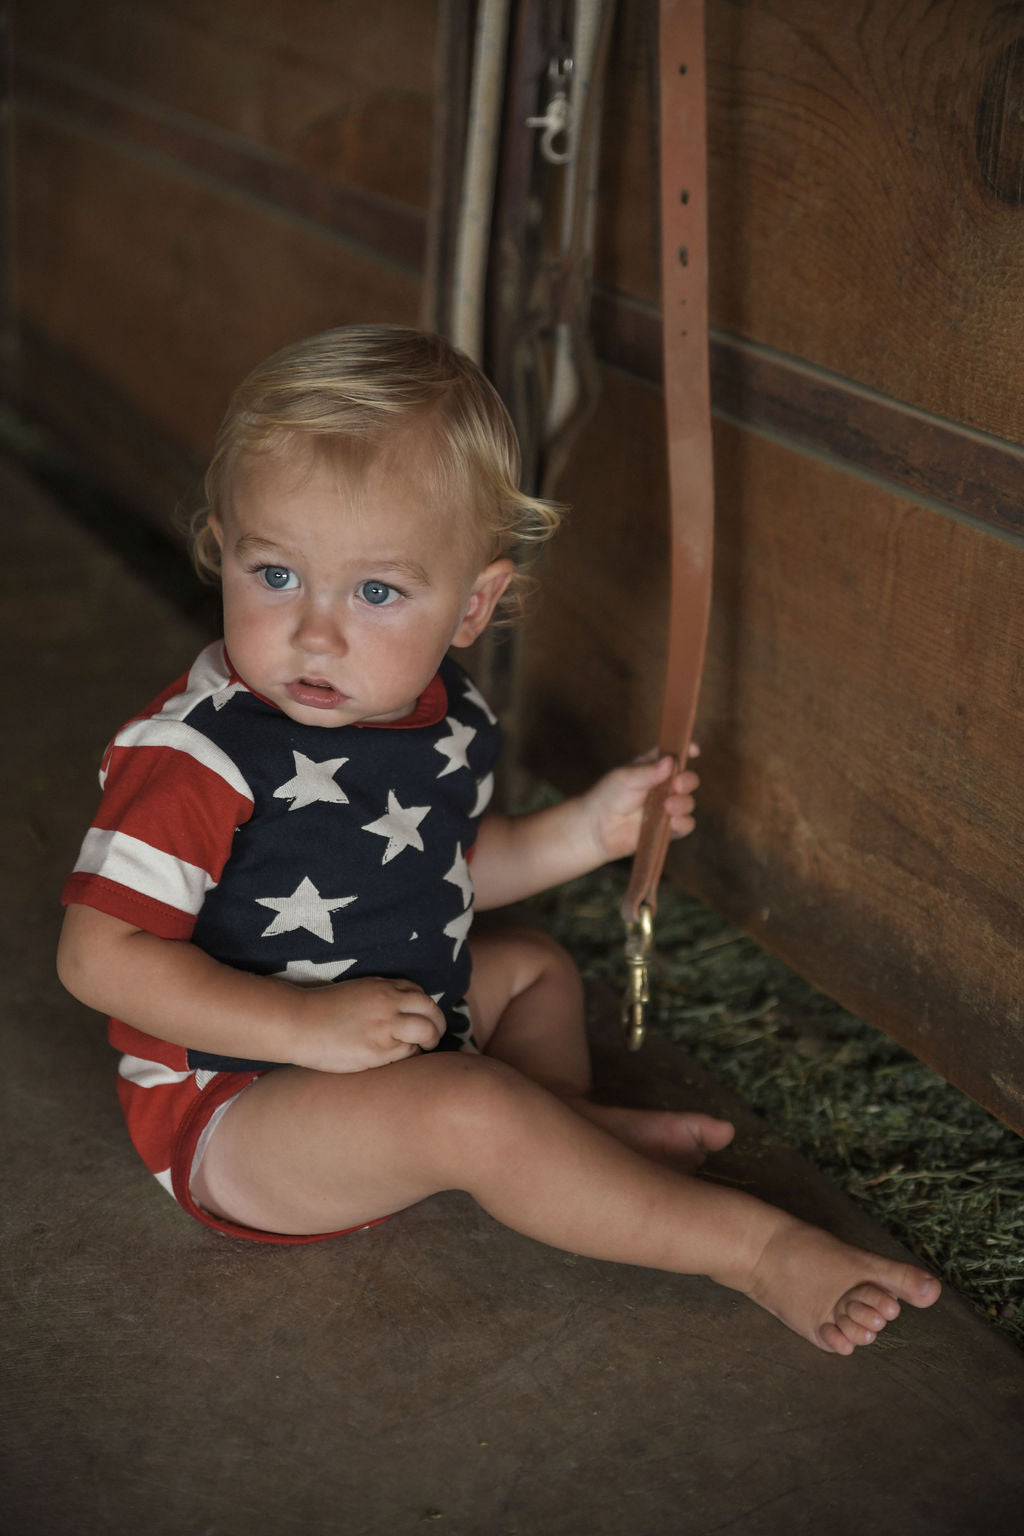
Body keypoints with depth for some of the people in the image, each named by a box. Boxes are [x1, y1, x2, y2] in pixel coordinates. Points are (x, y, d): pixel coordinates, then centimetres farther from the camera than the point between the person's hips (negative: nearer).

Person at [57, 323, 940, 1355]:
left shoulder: (445, 716, -2)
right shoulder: (196, 754, -27)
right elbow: (100, 954, -27)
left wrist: (588, 829, 3)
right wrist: (305, 1026, -33)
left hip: (400, 1036, 9)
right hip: (227, 1110, -8)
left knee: (531, 967, 23)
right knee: (471, 1112, -29)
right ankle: (751, 1246, -15)